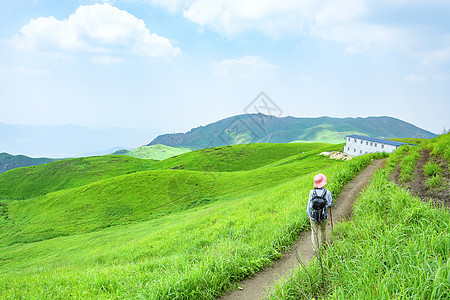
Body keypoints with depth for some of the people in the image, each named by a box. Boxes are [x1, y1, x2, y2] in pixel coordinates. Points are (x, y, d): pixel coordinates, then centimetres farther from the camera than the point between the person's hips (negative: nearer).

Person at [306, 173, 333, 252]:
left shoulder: (312, 192, -15)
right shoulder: (327, 192, -15)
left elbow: (309, 204, -7)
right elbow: (330, 204, -4)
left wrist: (308, 213, 8)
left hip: (313, 216, 0)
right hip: (324, 216, 1)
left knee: (314, 232, 13)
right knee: (323, 230, 25)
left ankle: (316, 249, 15)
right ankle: (323, 245, 42)